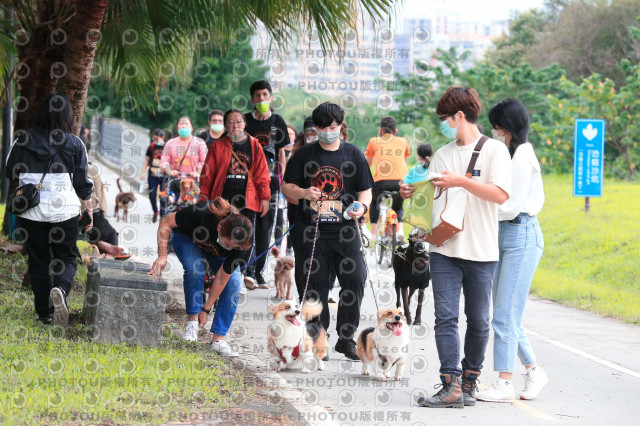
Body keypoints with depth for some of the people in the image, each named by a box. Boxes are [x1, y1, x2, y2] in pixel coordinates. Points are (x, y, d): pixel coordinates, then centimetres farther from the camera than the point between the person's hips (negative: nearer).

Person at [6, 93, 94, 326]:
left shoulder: (24, 140, -3)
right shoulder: (74, 143, -4)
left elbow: (10, 172, 7)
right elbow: (83, 183, -1)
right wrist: (90, 210, 11)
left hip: (31, 212, 1)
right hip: (65, 210, -1)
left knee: (38, 262, 11)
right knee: (67, 258, 11)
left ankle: (45, 313, 13)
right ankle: (60, 289, -20)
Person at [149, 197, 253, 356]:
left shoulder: (239, 245, -35)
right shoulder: (203, 214, -43)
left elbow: (222, 278, -25)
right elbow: (165, 222, -29)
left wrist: (206, 309, -21)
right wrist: (162, 256, -37)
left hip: (217, 253, 2)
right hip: (187, 237, -2)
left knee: (233, 284, -18)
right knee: (195, 270, -32)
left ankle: (217, 340, -15)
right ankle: (192, 322, -18)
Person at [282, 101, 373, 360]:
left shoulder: (353, 155, 7)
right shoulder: (305, 154, 7)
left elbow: (366, 190, 8)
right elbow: (286, 187, 9)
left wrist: (361, 206, -14)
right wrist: (303, 193, -12)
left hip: (344, 232, 0)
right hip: (310, 231, 0)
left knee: (355, 281, -8)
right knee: (313, 287, 1)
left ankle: (345, 339, 4)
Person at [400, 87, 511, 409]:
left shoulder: (494, 150, -1)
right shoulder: (442, 155, 16)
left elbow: (501, 194, -13)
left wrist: (462, 181, -18)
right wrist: (411, 193, -2)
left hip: (481, 250, -4)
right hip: (444, 248, 4)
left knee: (478, 320, 5)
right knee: (445, 317, -7)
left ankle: (469, 380, 18)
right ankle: (451, 386, -10)